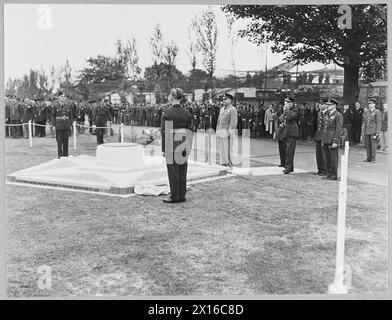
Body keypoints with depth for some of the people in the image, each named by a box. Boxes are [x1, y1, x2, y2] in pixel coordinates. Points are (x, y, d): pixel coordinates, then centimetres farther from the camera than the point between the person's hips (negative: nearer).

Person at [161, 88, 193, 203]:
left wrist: (163, 149, -4)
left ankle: (175, 196, 7)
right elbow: (189, 131, 6)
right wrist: (187, 147, 13)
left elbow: (164, 132, -9)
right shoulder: (187, 113, 3)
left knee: (173, 171, 3)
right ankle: (182, 196, 17)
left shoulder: (167, 112, -9)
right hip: (184, 145, 4)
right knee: (182, 171, 10)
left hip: (171, 145, -4)